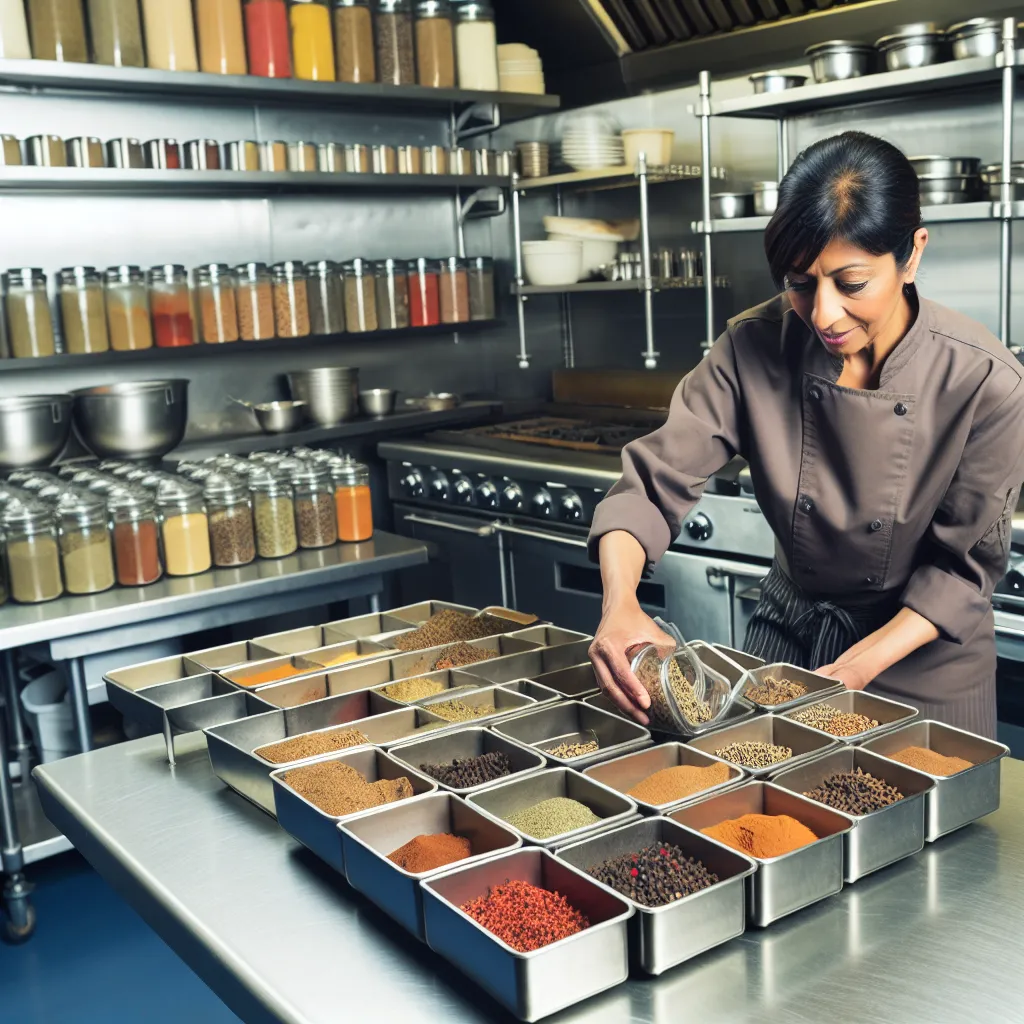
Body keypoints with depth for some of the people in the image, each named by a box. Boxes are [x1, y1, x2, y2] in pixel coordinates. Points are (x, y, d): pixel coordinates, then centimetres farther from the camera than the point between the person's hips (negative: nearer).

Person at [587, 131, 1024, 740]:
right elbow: (655, 483, -20)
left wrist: (863, 666, -25)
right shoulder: (756, 348, -19)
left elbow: (966, 561, -15)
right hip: (787, 632, 2)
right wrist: (620, 603, -38)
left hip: (921, 651, -2)